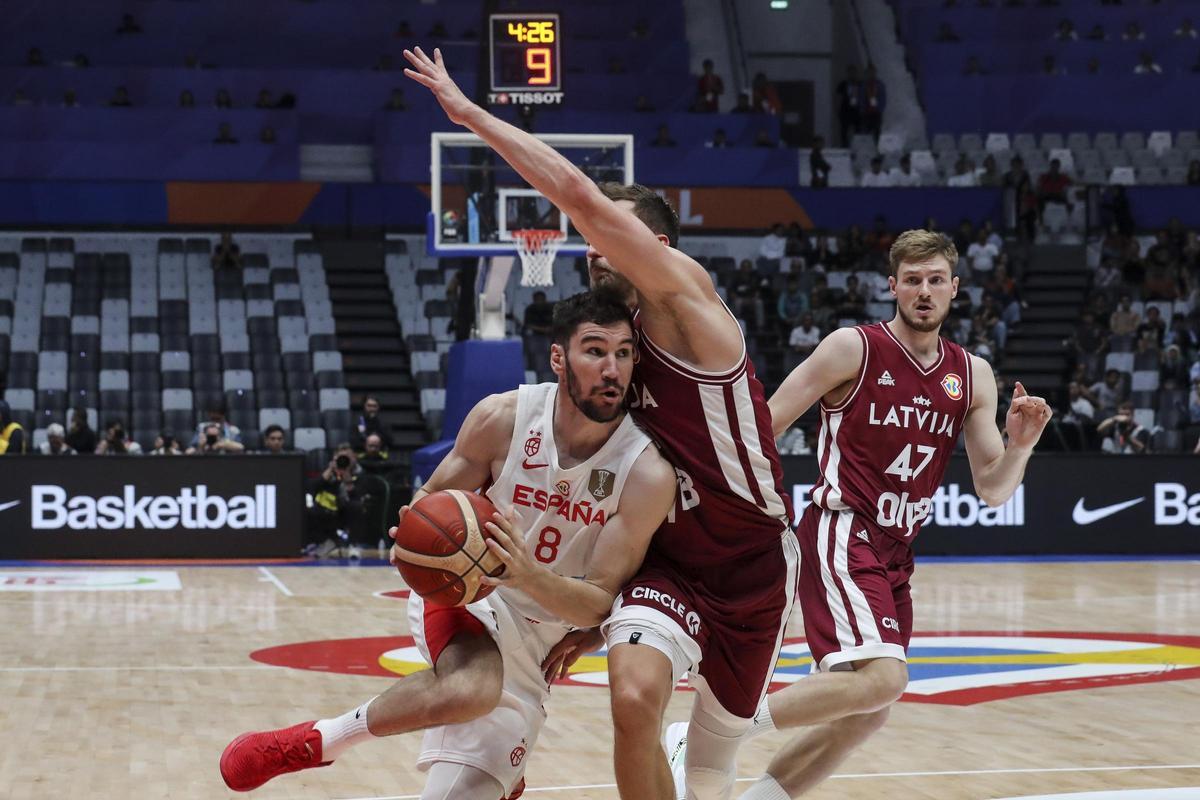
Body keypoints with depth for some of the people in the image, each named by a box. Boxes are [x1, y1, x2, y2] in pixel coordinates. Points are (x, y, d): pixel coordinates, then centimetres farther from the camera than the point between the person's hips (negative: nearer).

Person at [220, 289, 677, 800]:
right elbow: (435, 497, 2)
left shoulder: (648, 475, -19)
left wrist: (529, 577, -36)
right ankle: (317, 740, -14)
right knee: (471, 689, -36)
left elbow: (600, 603, -16)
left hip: (537, 636, 2)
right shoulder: (503, 418, -16)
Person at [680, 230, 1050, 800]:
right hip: (842, 535, -7)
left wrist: (1019, 445, -12)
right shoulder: (853, 348, -7)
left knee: (864, 715, 9)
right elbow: (761, 429, -5)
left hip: (894, 553, 7)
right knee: (883, 678, -27)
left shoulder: (972, 376, 10)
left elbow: (992, 490, 8)